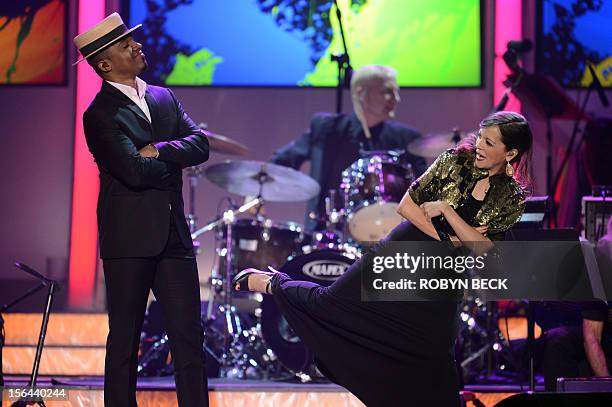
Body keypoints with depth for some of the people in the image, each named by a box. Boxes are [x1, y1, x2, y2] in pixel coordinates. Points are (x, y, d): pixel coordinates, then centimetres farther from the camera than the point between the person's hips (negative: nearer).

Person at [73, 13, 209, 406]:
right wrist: (175, 161, -2)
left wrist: (159, 151, -13)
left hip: (174, 234, 6)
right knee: (124, 339, 2)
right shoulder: (99, 115, -8)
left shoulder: (163, 98, 14)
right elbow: (135, 171, -19)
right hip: (130, 238, -6)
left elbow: (200, 145, 3)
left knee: (189, 337, 4)